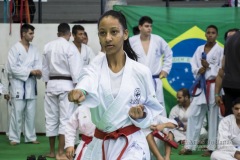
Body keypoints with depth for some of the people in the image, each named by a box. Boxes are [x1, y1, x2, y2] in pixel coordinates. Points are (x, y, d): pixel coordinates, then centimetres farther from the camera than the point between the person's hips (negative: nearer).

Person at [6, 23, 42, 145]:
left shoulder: (34, 49, 11)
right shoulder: (15, 49, -6)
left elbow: (38, 65, 6)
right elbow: (13, 68, -13)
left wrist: (38, 71, -18)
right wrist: (30, 71, -17)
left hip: (31, 84, 5)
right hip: (18, 84, -5)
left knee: (31, 113, 8)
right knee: (17, 112, -4)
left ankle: (30, 137, 16)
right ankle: (14, 138, 4)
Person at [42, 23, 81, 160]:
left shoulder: (47, 47, 5)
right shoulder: (70, 47, -11)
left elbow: (45, 68, 12)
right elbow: (75, 69, -13)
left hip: (51, 84, 5)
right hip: (66, 84, -5)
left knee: (51, 118, 12)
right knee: (65, 119, -5)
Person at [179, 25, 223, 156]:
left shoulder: (220, 50, -3)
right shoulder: (199, 49, 11)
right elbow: (193, 64, 6)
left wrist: (209, 66, -14)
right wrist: (198, 70, -13)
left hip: (214, 86, -4)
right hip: (201, 86, 5)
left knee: (213, 117, 1)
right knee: (194, 114, 1)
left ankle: (212, 148, 9)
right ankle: (189, 146, 6)